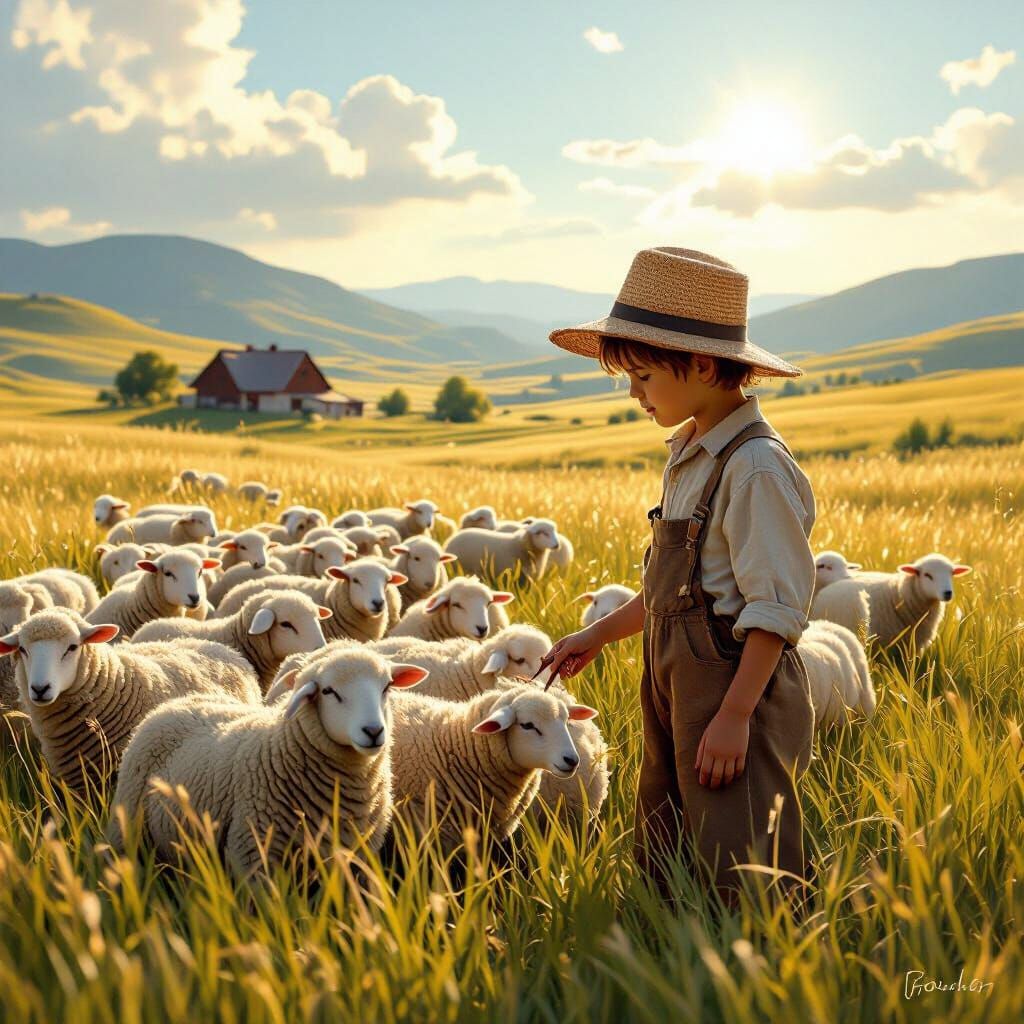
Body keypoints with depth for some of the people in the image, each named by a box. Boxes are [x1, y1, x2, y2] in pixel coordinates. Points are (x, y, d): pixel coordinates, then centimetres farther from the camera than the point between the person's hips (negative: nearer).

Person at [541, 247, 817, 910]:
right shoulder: (691, 458, 11)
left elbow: (777, 608, -19)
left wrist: (734, 717, -20)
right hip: (678, 691, 10)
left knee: (742, 892, -4)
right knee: (664, 873, 15)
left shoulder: (755, 467, -17)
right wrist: (597, 637, 23)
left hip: (738, 690, -10)